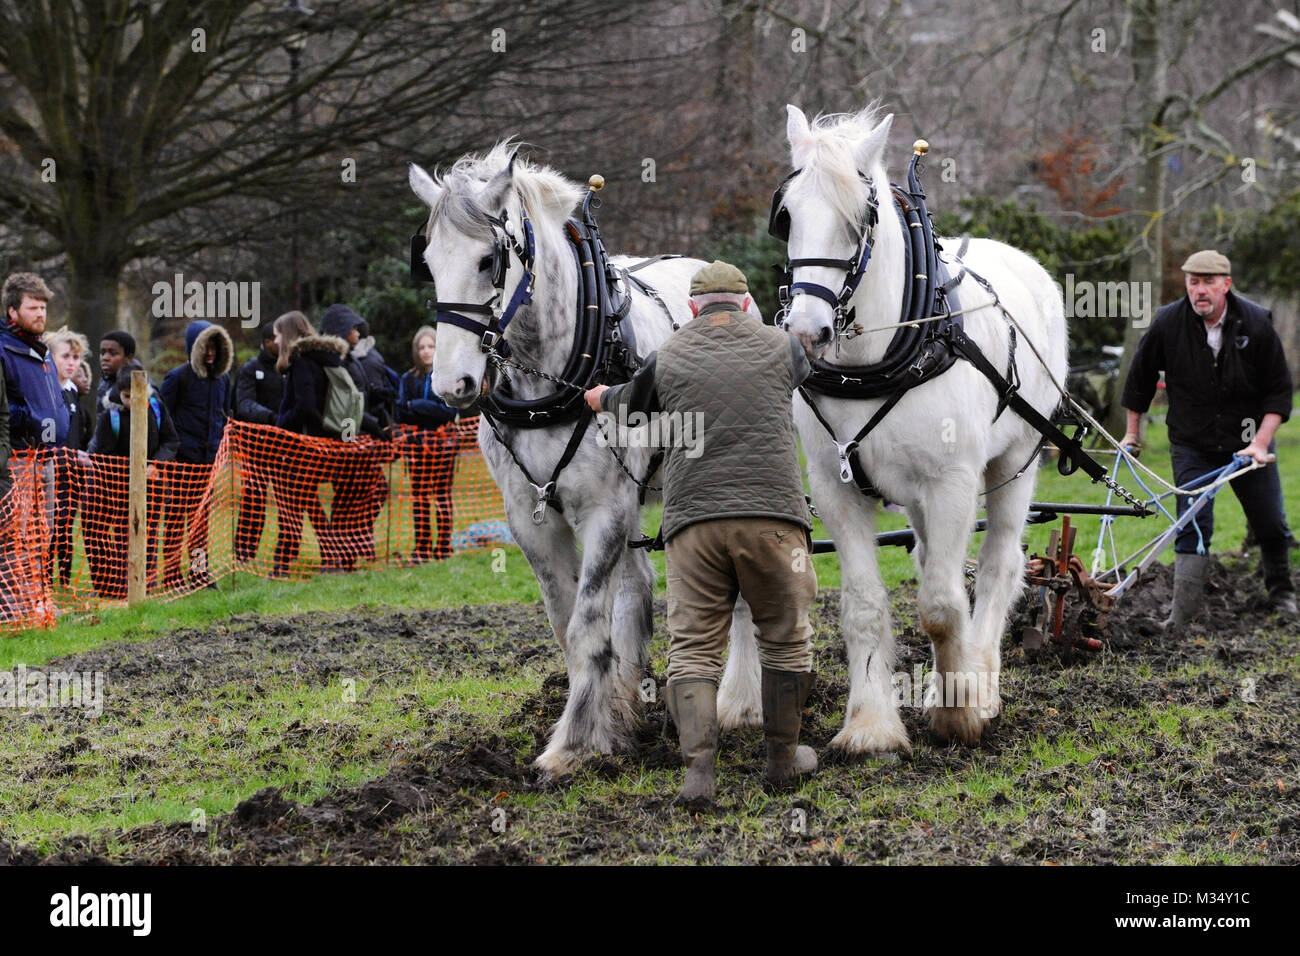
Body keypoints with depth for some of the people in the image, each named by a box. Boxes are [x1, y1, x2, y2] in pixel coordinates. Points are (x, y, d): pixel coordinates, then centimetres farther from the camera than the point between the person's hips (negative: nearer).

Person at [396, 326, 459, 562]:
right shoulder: (409, 379, 11)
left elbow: (450, 411, -9)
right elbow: (401, 414, 4)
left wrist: (417, 406, -9)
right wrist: (432, 411, -10)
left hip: (442, 441, -3)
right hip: (416, 442, 3)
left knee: (442, 494, -3)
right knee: (419, 495, 2)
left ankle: (444, 546, 0)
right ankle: (421, 548, 4)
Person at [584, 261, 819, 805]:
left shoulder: (668, 357, 11)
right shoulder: (780, 347, 13)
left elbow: (629, 406, 30)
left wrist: (601, 398, 55)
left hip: (693, 519, 0)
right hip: (771, 511, 0)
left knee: (693, 648, 3)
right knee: (786, 639, 15)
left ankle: (699, 769, -11)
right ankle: (784, 757, 22)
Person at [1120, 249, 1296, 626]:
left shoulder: (1256, 323, -13)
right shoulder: (1168, 323, -11)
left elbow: (1279, 390, -7)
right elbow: (1139, 379, 5)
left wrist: (1260, 443, -16)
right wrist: (1132, 432, 10)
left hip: (1248, 442, 1)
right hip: (1191, 445, -1)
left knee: (1270, 524, 8)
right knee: (1193, 525, -10)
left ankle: (1281, 592, 30)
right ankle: (1183, 611, -11)